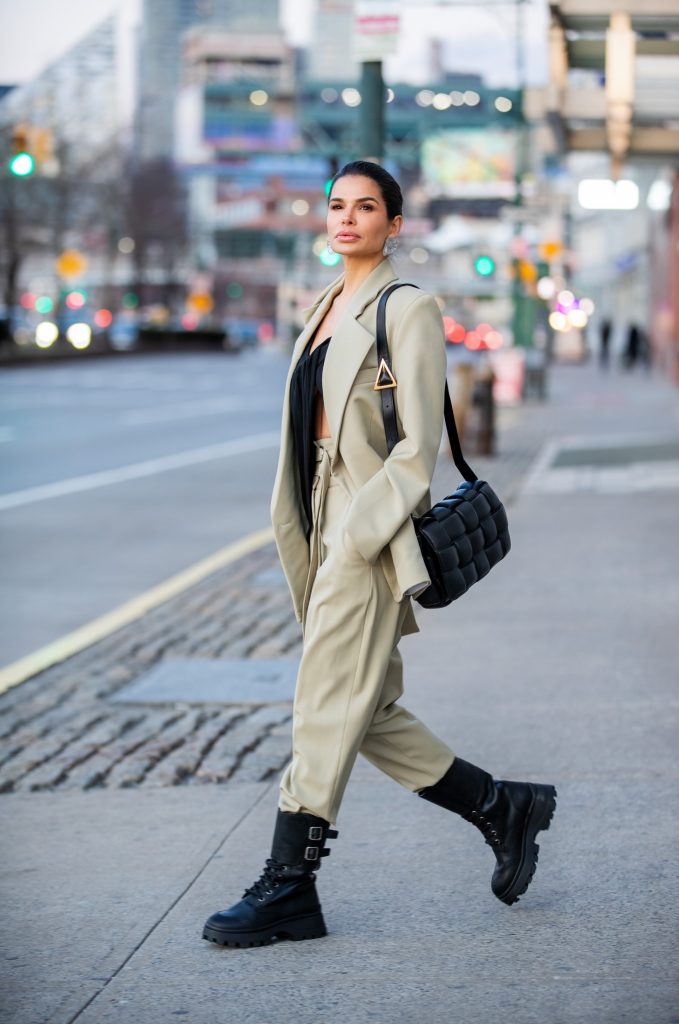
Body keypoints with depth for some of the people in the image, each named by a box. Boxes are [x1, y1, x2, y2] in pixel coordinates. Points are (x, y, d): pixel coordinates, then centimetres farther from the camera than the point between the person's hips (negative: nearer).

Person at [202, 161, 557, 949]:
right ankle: (504, 810, 24)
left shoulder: (407, 310, -7)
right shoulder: (327, 307, 17)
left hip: (373, 530, -9)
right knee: (371, 715, 11)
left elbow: (418, 447, -13)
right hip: (327, 528, 9)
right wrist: (303, 545, 16)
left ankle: (289, 887, -2)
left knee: (326, 705, -7)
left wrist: (360, 534, -19)